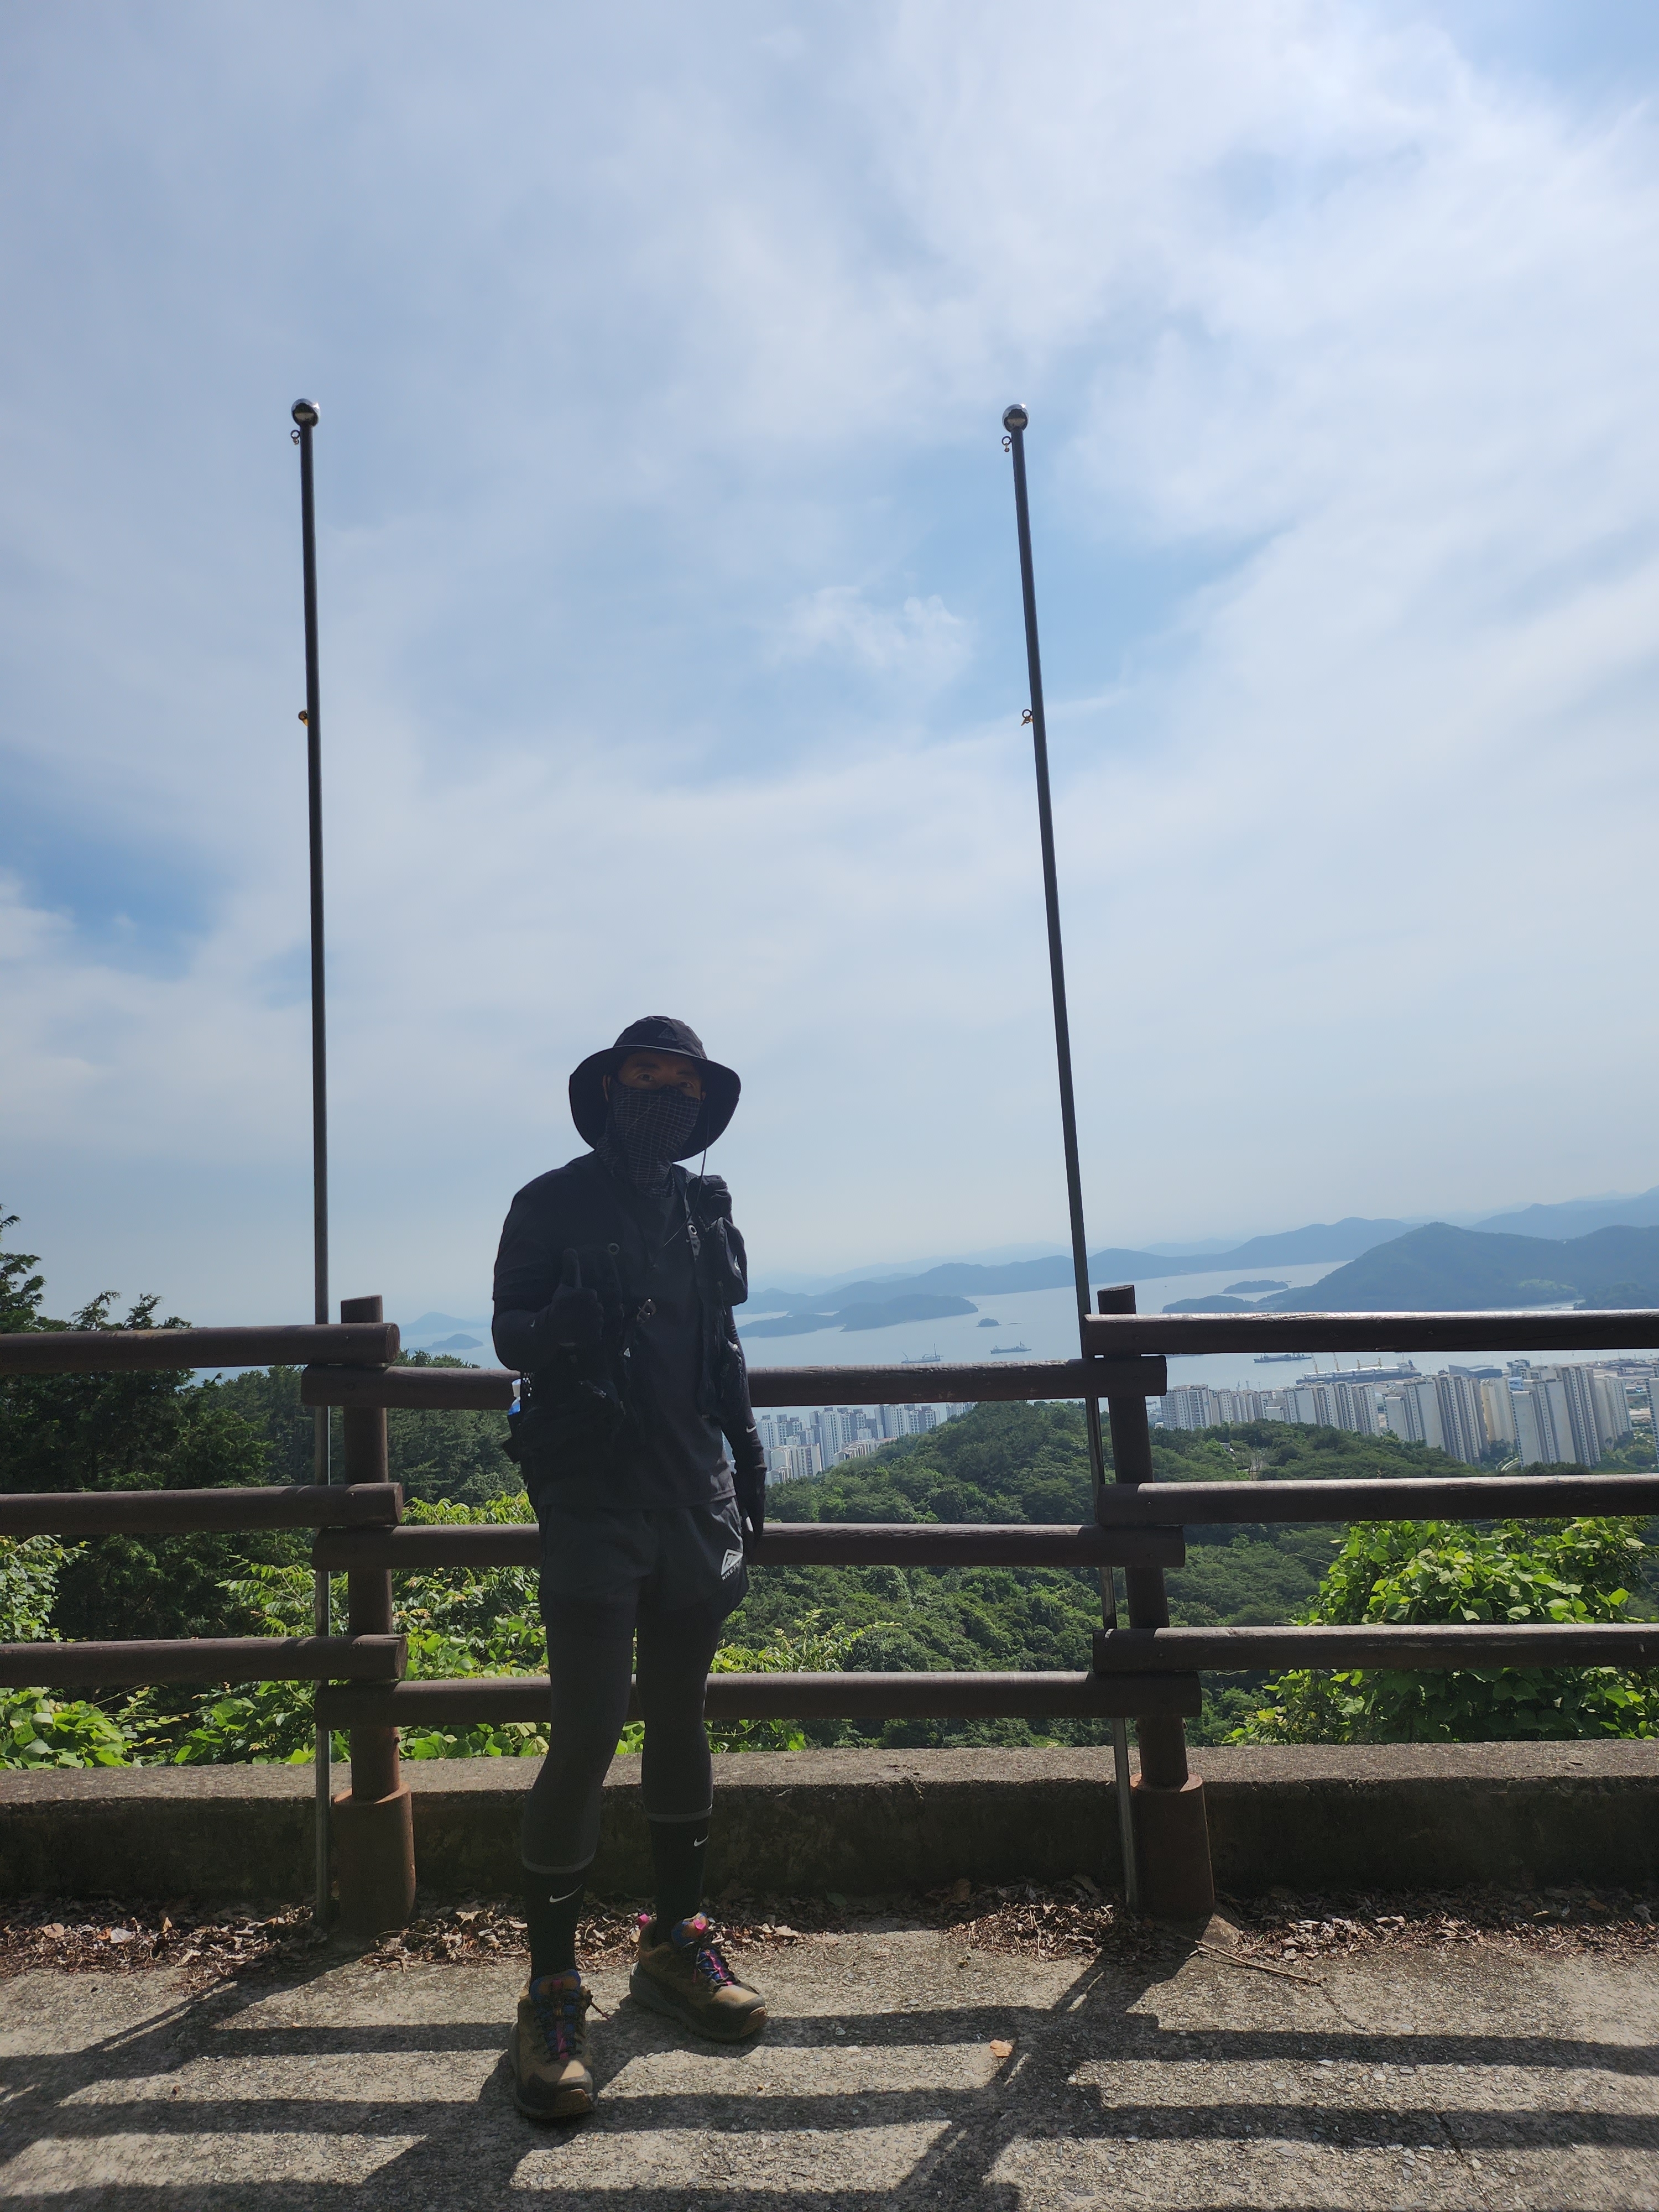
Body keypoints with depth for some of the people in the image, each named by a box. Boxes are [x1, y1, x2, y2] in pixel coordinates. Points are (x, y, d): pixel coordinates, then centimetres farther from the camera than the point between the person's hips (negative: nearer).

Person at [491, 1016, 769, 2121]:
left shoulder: (707, 1208, 11)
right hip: (592, 1501, -5)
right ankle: (553, 1989, 11)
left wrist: (748, 1451, 14)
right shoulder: (553, 1204, -2)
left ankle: (676, 1938, 31)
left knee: (681, 1718, 14)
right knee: (585, 1736, -5)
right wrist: (564, 1320, -25)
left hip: (696, 1500, 5)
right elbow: (510, 1334, -3)